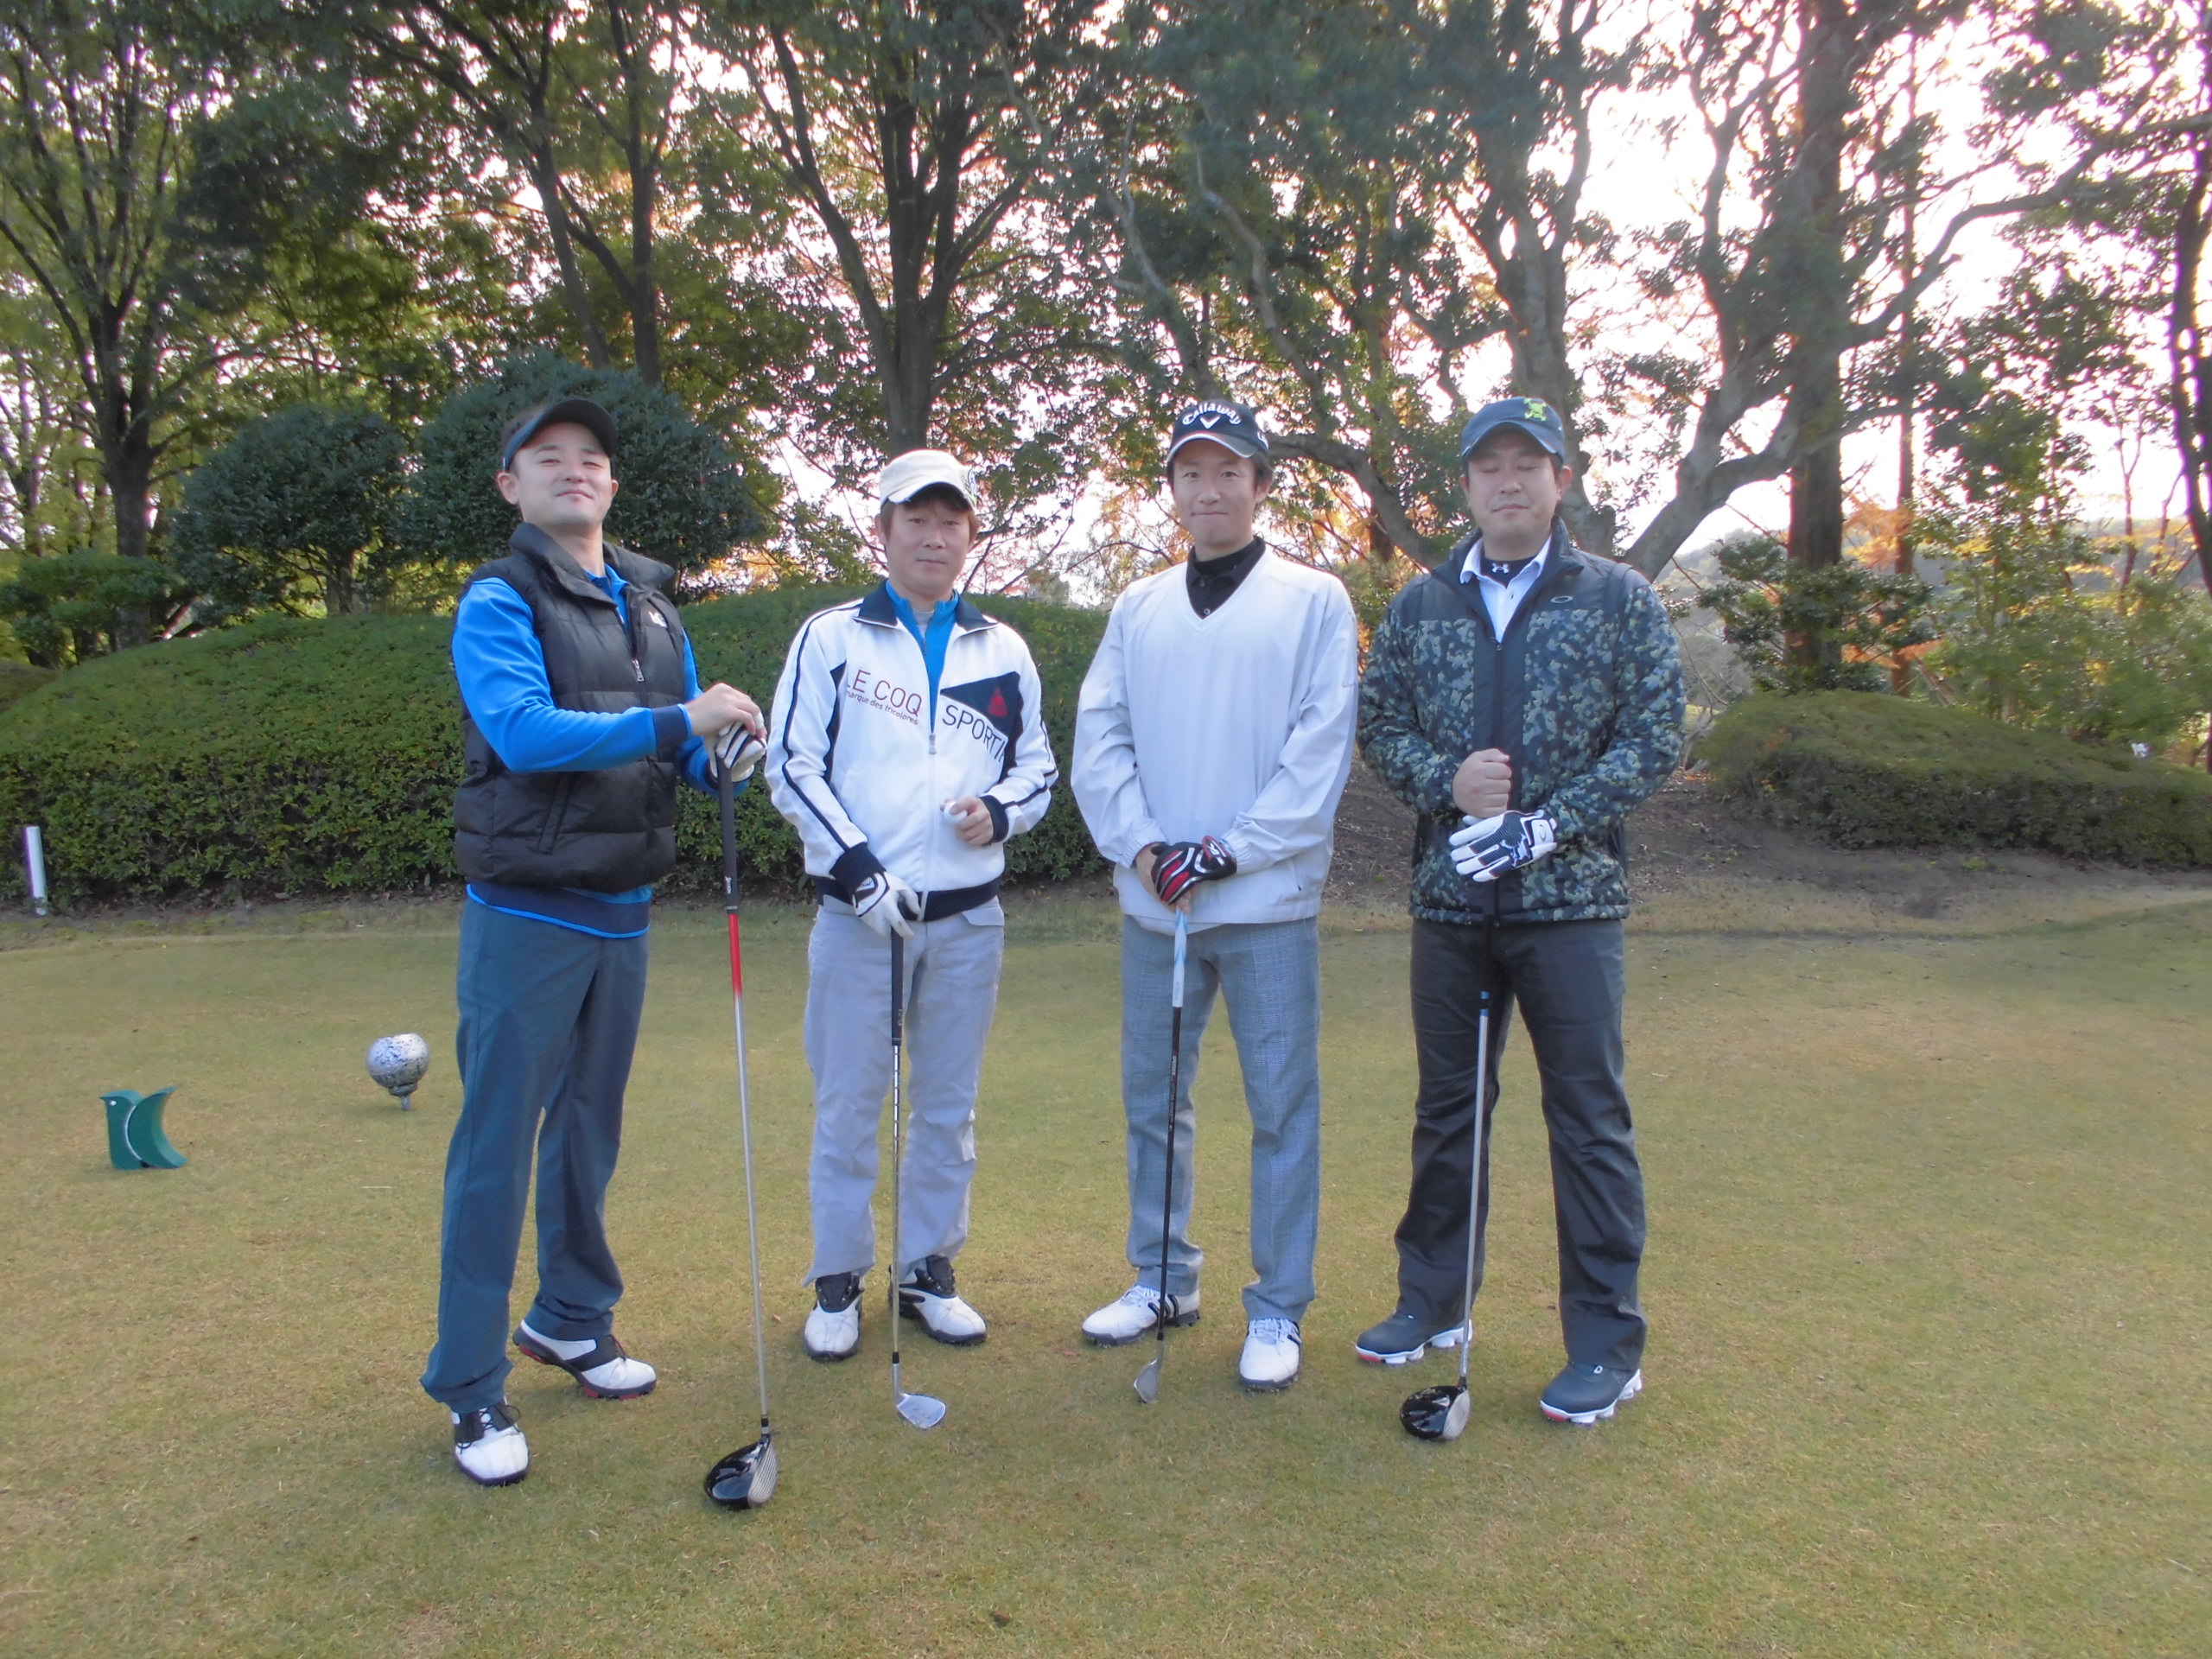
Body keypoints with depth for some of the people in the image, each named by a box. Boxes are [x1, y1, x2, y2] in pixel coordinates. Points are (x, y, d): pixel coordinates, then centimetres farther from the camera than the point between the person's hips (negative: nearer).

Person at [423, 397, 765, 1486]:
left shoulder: (651, 608, 12)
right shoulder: (499, 601, -7)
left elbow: (685, 752, 13)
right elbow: (521, 730, -24)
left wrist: (726, 754, -10)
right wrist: (676, 720, -29)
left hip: (623, 913, 6)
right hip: (527, 916, -6)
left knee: (590, 1131, 17)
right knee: (497, 1144, -1)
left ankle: (572, 1320, 33)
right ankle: (470, 1386, 10)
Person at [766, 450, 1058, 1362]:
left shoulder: (1002, 651, 11)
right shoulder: (830, 637, 1)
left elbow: (1037, 764, 15)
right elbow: (792, 765, -3)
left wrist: (998, 811, -8)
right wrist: (860, 869, -12)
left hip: (969, 914, 3)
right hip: (858, 911, -3)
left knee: (948, 1105, 11)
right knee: (847, 1104, 3)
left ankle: (929, 1271, 25)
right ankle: (838, 1283, 18)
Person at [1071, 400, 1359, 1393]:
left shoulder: (1315, 601, 1)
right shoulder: (1136, 611, 13)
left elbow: (1321, 749, -7)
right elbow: (1098, 741, 6)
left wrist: (1230, 852, -13)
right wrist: (1142, 846, -9)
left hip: (1268, 903, -4)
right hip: (1152, 902, 4)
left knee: (1282, 1106, 2)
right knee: (1151, 1096, 12)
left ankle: (1277, 1310, 15)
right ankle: (1163, 1281, 29)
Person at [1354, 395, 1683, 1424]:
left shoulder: (1619, 600, 1)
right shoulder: (1419, 607, 9)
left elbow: (1654, 737, -4)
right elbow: (1377, 722, 8)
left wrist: (1544, 825, -14)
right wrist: (1444, 781, -12)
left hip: (1568, 898, -3)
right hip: (1449, 897, 3)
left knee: (1588, 1118, 2)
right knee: (1445, 1107, 14)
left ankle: (1606, 1344, 15)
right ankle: (1433, 1303, 29)